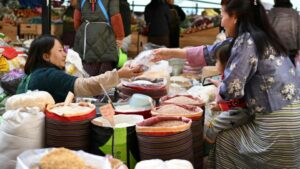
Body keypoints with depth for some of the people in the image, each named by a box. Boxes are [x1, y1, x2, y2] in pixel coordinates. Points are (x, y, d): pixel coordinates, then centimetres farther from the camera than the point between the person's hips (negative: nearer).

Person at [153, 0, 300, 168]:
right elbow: (212, 53, 20)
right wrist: (172, 52, 25)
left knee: (224, 139, 12)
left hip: (279, 123, -8)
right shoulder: (259, 37, 13)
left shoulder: (246, 41, -15)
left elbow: (231, 89, -18)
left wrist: (219, 90, 7)